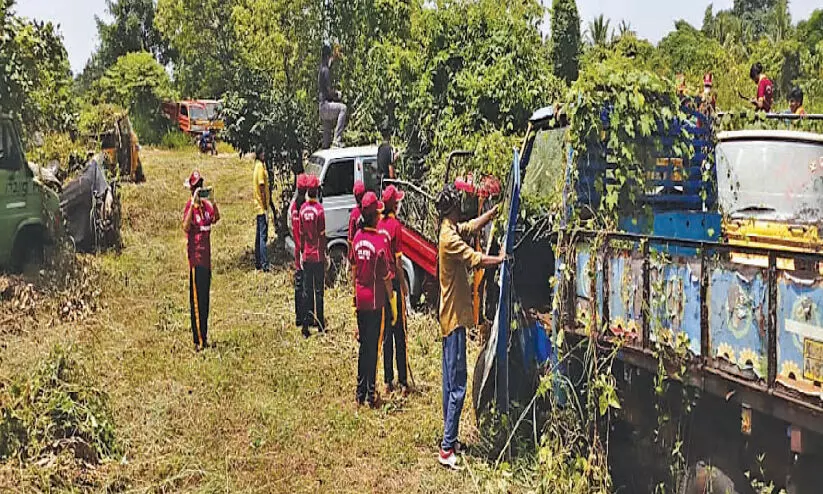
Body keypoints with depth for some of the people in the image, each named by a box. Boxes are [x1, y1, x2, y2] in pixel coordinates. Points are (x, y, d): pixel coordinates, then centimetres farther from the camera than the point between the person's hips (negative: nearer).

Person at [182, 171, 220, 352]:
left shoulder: (206, 204, 10)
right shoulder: (190, 206, -12)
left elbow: (216, 218, 4)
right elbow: (185, 227, -27)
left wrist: (213, 202, -7)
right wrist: (193, 204, -32)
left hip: (206, 258, 8)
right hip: (195, 258, -8)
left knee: (205, 299, 13)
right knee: (196, 300, -4)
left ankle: (204, 337, 23)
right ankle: (198, 341, -1)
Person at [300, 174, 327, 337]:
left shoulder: (302, 209, 1)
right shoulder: (319, 209, -13)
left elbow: (301, 234, 8)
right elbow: (322, 236, -10)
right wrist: (325, 255, -1)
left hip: (306, 256, 4)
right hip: (318, 256, -4)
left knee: (307, 291, 8)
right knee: (319, 290, 4)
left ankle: (306, 325, 8)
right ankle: (320, 324, 10)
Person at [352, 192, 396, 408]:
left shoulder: (358, 237, 2)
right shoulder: (380, 241, -17)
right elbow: (386, 276, -14)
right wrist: (393, 303, -3)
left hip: (360, 299, 6)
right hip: (375, 300, -6)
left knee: (363, 345, 15)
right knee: (373, 347, 2)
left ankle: (360, 393, 22)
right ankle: (370, 395, 9)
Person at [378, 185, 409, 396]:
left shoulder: (379, 224, 5)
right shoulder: (395, 225, -12)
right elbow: (398, 262, -12)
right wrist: (403, 286, -6)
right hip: (393, 282, -6)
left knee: (386, 333, 11)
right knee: (399, 333, 0)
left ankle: (388, 381, 15)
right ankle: (402, 381, 4)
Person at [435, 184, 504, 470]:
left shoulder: (452, 230, 10)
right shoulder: (449, 238, -19)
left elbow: (474, 226, 22)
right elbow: (476, 260, -24)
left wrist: (496, 210, 12)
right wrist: (503, 259, -13)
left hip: (451, 316, 10)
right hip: (454, 317, -10)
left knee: (451, 383, 15)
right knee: (457, 386, -7)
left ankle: (450, 440, 24)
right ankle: (446, 449, -4)